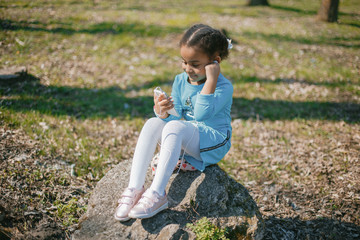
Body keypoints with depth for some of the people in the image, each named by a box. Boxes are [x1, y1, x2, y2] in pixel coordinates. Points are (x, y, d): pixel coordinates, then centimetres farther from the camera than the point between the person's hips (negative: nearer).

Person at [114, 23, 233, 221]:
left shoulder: (223, 86, -14)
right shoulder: (180, 81, 5)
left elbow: (202, 114, -30)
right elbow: (176, 117, 0)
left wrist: (211, 79, -30)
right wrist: (162, 113, -23)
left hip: (212, 144, -6)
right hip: (183, 140, 6)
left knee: (175, 127, -33)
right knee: (153, 124, -20)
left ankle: (157, 194, -33)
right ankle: (134, 188, -25)